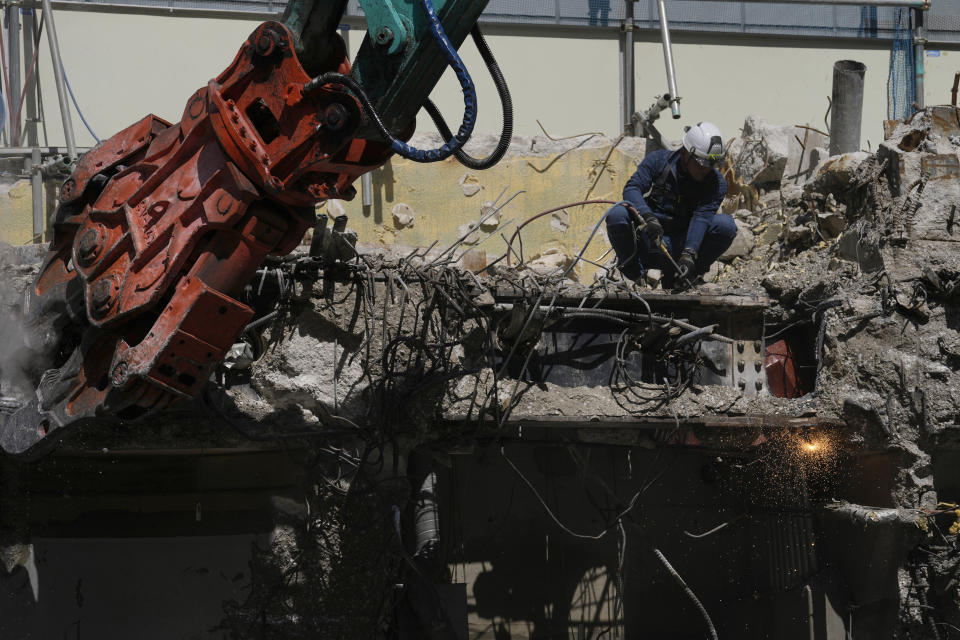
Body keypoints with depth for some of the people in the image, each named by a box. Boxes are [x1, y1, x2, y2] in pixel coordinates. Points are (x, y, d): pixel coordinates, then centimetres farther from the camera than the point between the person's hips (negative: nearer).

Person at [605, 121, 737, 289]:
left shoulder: (717, 183, -6)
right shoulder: (658, 160, -7)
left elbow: (701, 218, -20)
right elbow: (631, 188, -18)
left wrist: (688, 255, -36)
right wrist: (648, 218, -39)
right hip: (646, 241, 0)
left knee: (726, 225, -23)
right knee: (617, 215, -30)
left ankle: (674, 276, -11)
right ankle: (632, 272, -7)